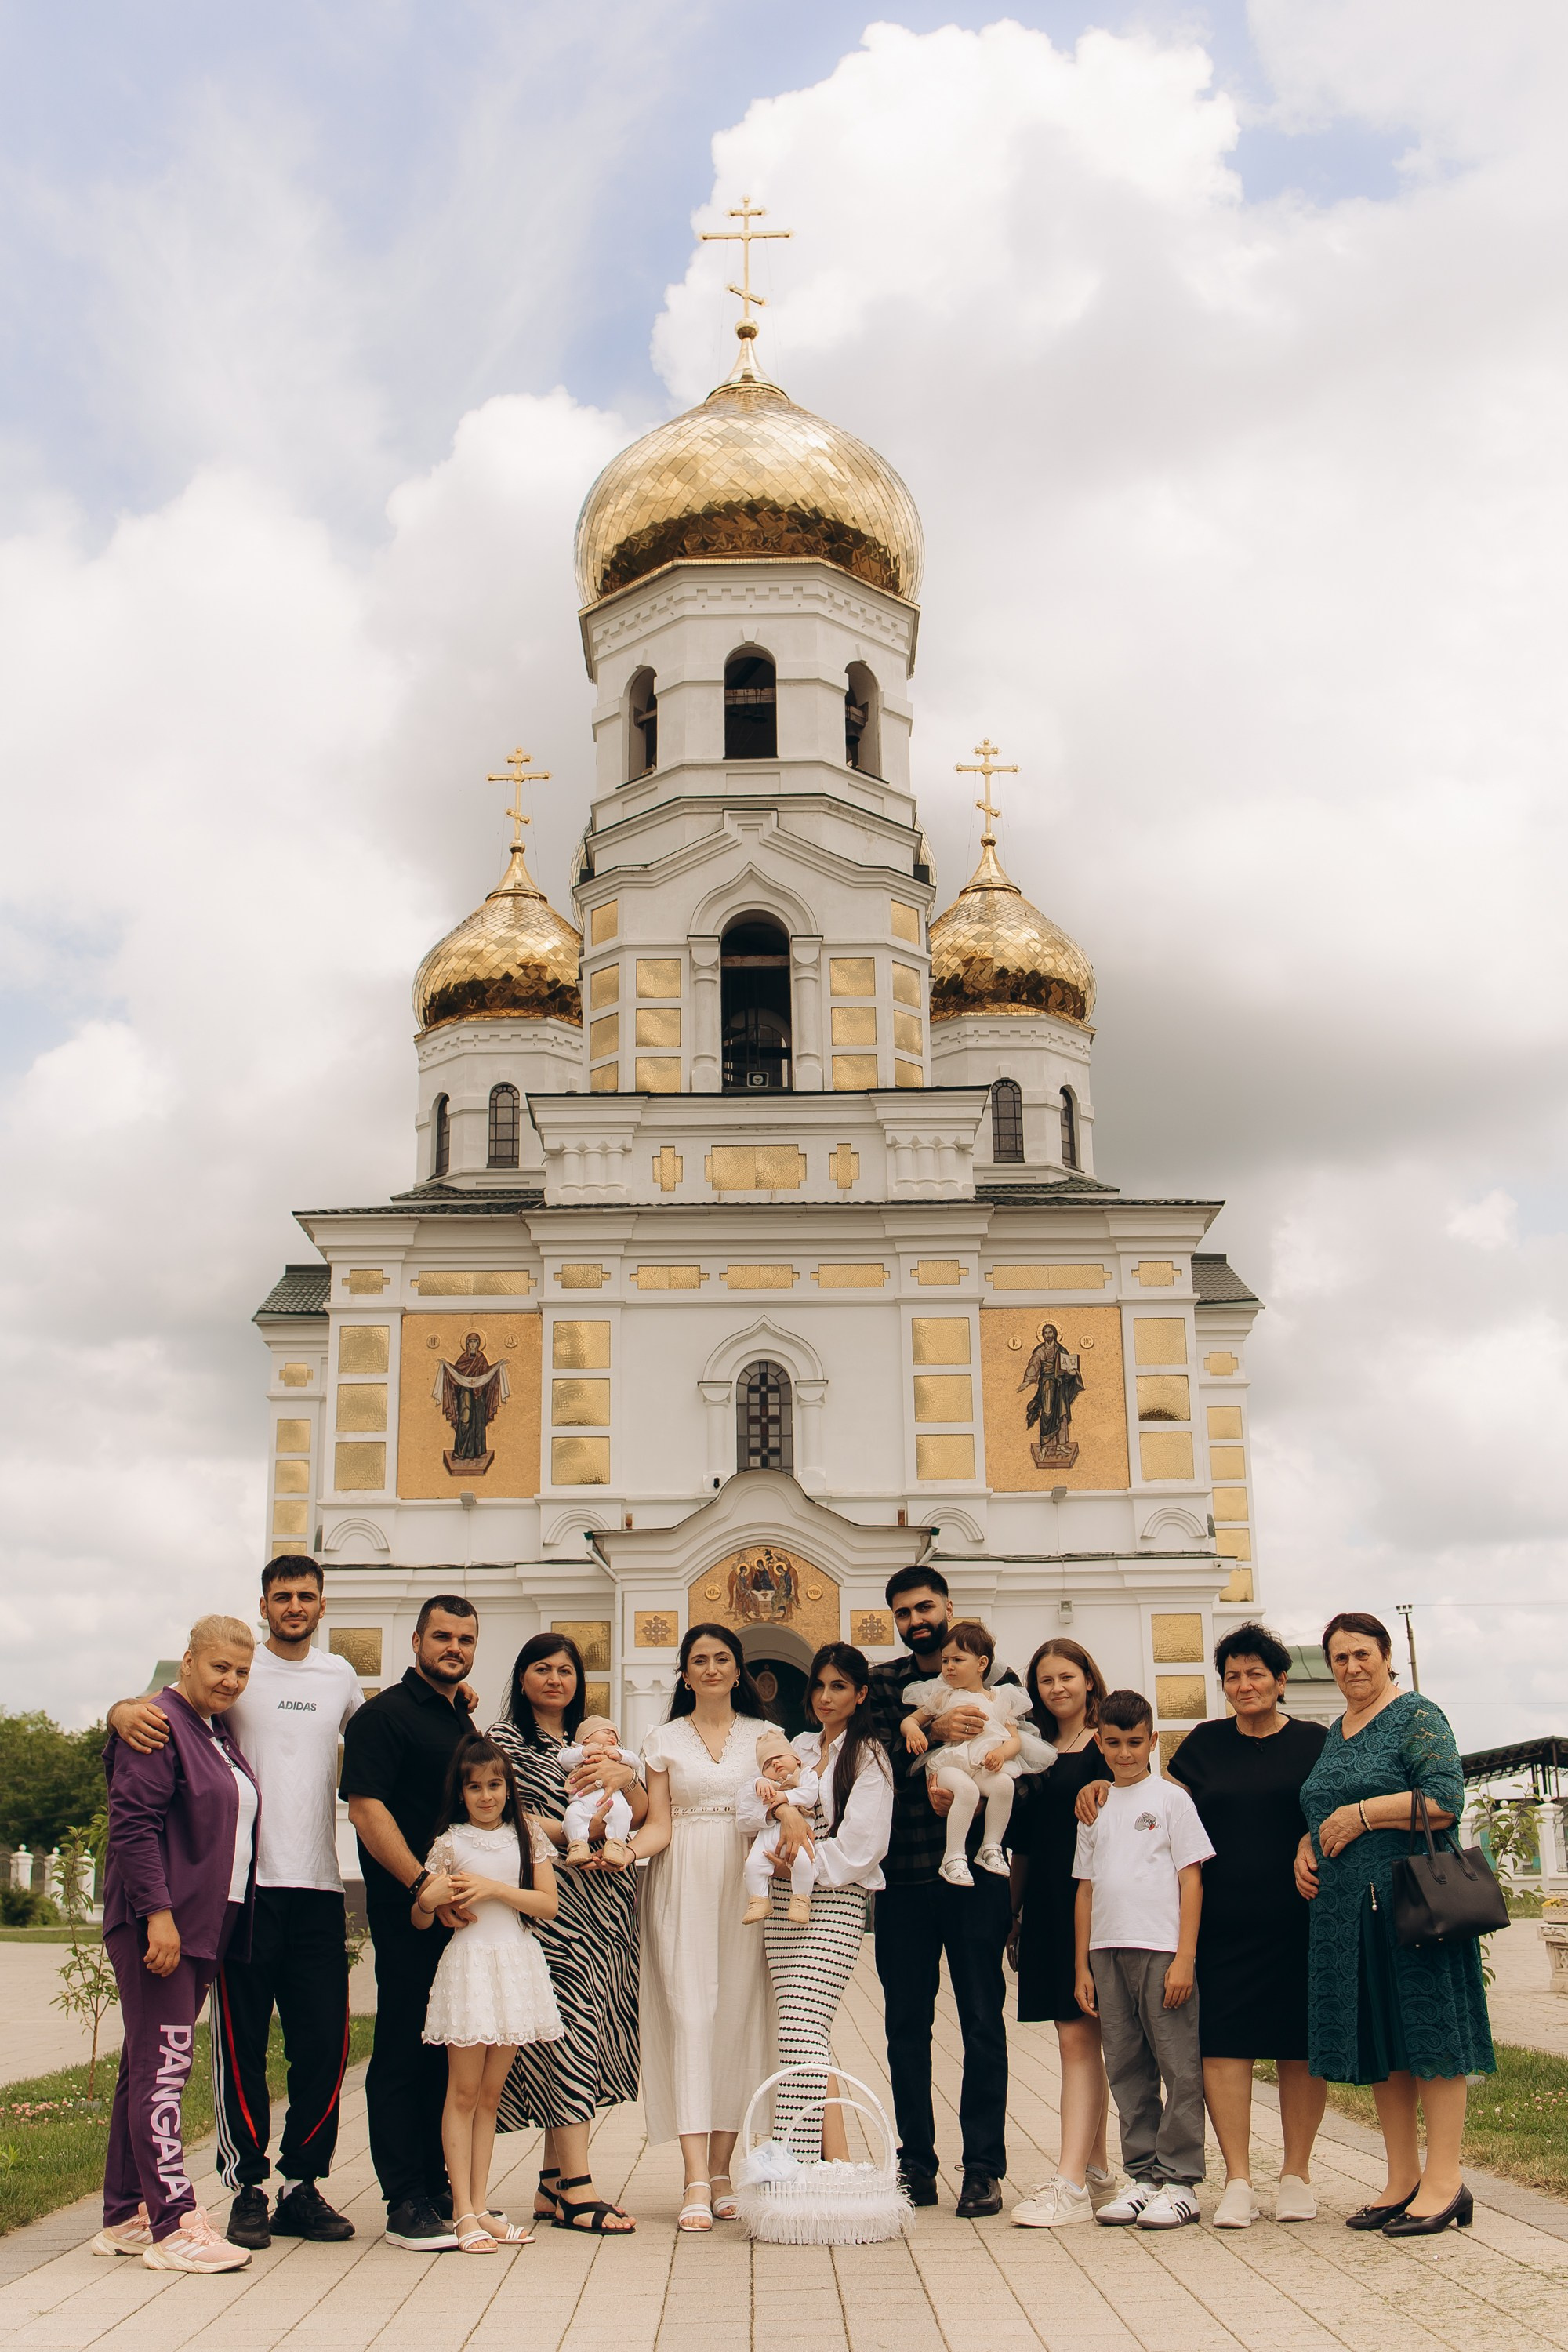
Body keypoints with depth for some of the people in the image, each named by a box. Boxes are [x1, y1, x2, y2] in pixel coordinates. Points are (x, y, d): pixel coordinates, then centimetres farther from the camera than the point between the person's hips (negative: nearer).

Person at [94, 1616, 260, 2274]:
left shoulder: (218, 1737, 17)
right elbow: (134, 1825, -17)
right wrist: (157, 1913, -22)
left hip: (204, 1925, 9)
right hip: (159, 1924, -9)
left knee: (149, 2070, 12)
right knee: (162, 2066, -9)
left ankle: (124, 2214, 18)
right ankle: (174, 2224, -8)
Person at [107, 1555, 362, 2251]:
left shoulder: (339, 1675, 14)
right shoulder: (236, 1669, 2)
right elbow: (161, 1706, -5)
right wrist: (126, 1713, -29)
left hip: (320, 1886, 3)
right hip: (247, 1881, -3)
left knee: (324, 2044, 5)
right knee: (242, 2044, 1)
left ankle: (303, 2186, 17)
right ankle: (247, 2189, 13)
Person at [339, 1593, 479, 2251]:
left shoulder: (465, 1723, 18)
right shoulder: (384, 1715, -6)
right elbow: (366, 1807, -15)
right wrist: (425, 1886, -22)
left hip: (463, 1916, 8)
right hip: (407, 1912, -8)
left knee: (451, 2057, 12)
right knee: (404, 2058, -2)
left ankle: (439, 2191, 20)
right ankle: (406, 2205, 3)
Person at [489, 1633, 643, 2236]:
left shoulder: (592, 1741, 21)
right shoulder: (503, 1740, 4)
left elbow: (640, 1814, 14)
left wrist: (626, 1776, -7)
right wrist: (573, 1834, -17)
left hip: (607, 1901, 6)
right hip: (551, 1899, -6)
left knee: (593, 2033, 4)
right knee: (570, 2025, -12)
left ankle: (552, 2184, 12)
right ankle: (577, 2189, -11)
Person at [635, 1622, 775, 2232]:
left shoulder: (764, 1736, 11)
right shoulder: (665, 1739, 10)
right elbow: (660, 1825, 4)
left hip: (744, 1883, 1)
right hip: (684, 1884, -1)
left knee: (738, 2014, -2)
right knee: (689, 2015, -10)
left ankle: (721, 2170, 7)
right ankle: (696, 2181, -12)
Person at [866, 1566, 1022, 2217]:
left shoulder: (995, 1680, 6)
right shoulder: (881, 1684, 10)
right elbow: (880, 1760, -5)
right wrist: (935, 1732, -21)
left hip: (976, 1874, -2)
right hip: (904, 1876, 2)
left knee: (982, 2021, 0)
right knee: (906, 2022, 7)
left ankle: (983, 2167, 7)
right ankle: (916, 2163, 17)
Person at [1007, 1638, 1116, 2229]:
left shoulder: (1105, 1746, -3)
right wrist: (1013, 1914, 17)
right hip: (1045, 1906, 6)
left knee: (1079, 2037, -10)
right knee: (1077, 2039, 10)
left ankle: (1070, 2182, -12)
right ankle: (1096, 2173, 18)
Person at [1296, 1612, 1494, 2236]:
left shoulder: (1416, 1717, -4)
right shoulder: (1334, 1735, 19)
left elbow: (1445, 1800, -16)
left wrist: (1362, 1814, -14)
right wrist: (1306, 1848, 8)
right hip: (1346, 1913, 8)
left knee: (1427, 2033, -5)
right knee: (1378, 2044, 10)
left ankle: (1443, 2183, 0)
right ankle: (1402, 2179, 17)